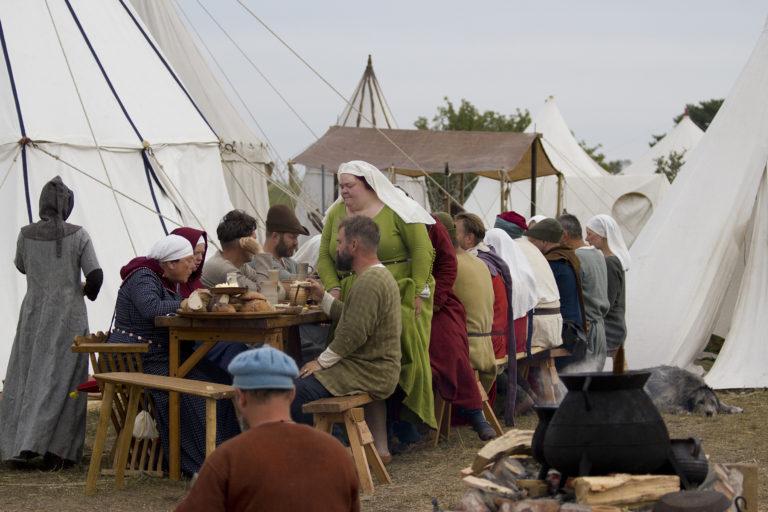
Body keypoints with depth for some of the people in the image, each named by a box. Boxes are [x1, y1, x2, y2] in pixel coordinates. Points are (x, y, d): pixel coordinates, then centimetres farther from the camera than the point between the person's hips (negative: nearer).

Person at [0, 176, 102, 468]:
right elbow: (95, 276, -11)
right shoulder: (78, 236, -10)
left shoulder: (26, 235, -2)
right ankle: (55, 449, -3)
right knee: (62, 380, 2)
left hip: (33, 315, 3)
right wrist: (87, 291, 10)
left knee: (25, 378, 11)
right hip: (69, 316, -2)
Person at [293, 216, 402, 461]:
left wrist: (322, 362, -14)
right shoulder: (381, 275, 16)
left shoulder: (369, 283, -18)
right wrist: (323, 298, 16)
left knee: (302, 390, -17)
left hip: (370, 373, -11)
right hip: (380, 370, 11)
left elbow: (354, 334, -23)